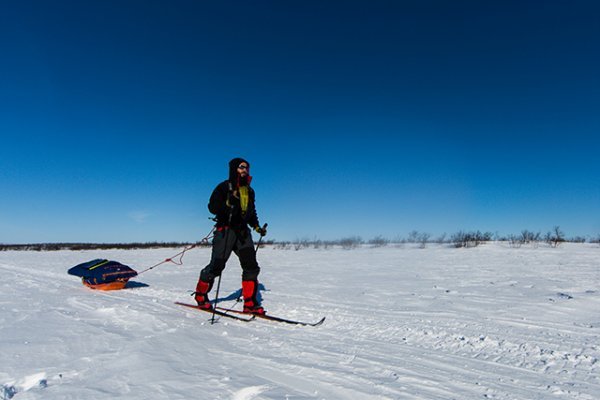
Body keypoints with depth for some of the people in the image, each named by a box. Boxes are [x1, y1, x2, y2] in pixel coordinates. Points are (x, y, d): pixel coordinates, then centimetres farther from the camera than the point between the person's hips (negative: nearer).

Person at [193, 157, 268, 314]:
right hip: (225, 229, -6)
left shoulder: (249, 190, 18)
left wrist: (257, 227, 15)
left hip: (243, 231, 6)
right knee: (216, 265, -5)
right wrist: (228, 203, -26)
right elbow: (212, 207, -10)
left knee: (251, 266, -5)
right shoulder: (224, 187, -2)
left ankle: (250, 304, -1)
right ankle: (200, 295, 19)